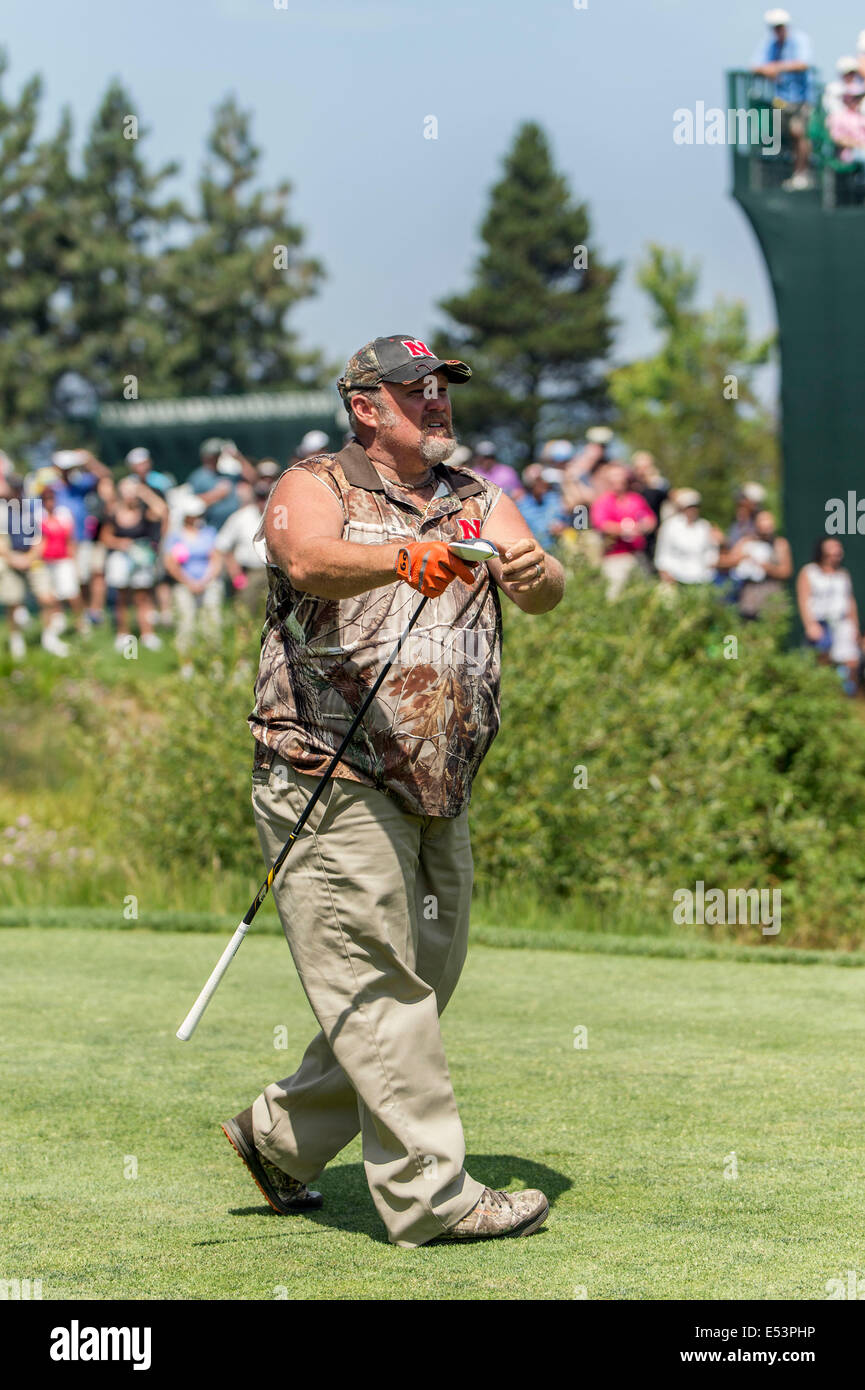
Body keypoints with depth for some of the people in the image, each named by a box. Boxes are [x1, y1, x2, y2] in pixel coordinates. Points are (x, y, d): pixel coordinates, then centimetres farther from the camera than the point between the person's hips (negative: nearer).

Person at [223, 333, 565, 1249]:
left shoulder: (480, 502, 14)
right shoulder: (313, 488, -2)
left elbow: (542, 593, -2)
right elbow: (310, 562, -25)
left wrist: (535, 572, -27)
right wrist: (403, 557, -45)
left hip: (439, 793, 7)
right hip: (331, 779, -7)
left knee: (425, 980, 11)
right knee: (377, 986, -9)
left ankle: (280, 1136, 26)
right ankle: (429, 1194, -8)